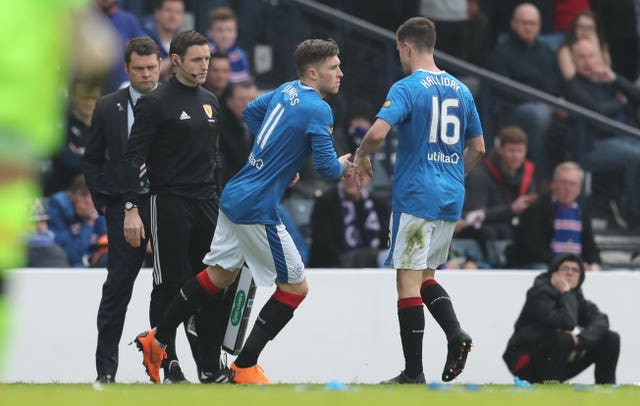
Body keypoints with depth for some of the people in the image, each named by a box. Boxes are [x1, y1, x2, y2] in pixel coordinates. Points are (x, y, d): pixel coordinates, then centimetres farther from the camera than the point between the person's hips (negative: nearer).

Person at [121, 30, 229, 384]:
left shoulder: (210, 102, 14)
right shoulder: (155, 103, -7)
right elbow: (133, 157, -11)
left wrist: (220, 200, 20)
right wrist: (131, 208, -18)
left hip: (206, 204, 7)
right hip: (169, 204, -6)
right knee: (169, 287, -3)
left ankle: (210, 366, 11)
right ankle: (165, 365, 2)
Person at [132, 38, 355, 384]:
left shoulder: (287, 91, 9)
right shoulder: (318, 111, -16)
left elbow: (251, 112, 25)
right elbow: (326, 166, -19)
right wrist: (342, 167, 5)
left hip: (235, 196, 9)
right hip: (258, 209, -9)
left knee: (220, 274, 23)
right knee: (295, 287, 1)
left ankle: (156, 340, 28)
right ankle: (245, 368, 5)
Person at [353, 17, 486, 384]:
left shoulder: (407, 88, -10)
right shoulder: (460, 90, 11)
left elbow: (377, 133, -23)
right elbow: (478, 148, 17)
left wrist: (362, 156, -2)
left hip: (415, 198, -6)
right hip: (451, 201, 6)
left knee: (409, 281, -2)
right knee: (425, 276, 19)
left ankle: (413, 373, -4)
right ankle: (456, 333, -7)